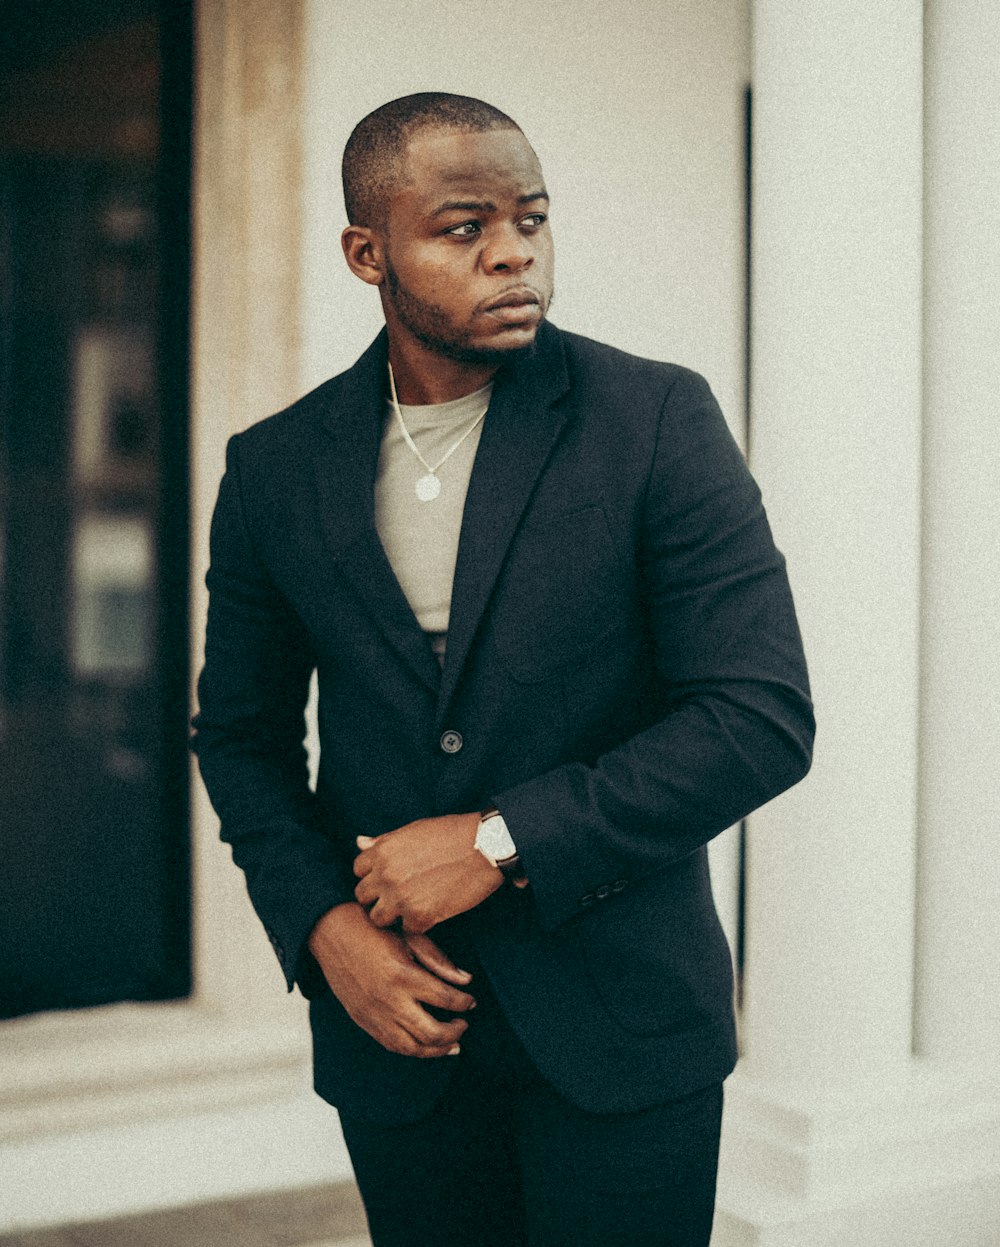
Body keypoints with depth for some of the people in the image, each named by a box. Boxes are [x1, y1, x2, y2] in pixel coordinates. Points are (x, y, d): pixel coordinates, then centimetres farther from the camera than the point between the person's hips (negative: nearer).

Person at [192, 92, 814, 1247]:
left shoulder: (657, 419, -9)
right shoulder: (274, 468, 0)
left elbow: (764, 717, -13)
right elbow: (242, 731, 11)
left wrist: (502, 840, -17)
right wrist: (321, 924, -5)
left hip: (621, 1027, -2)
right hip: (397, 1029, 3)